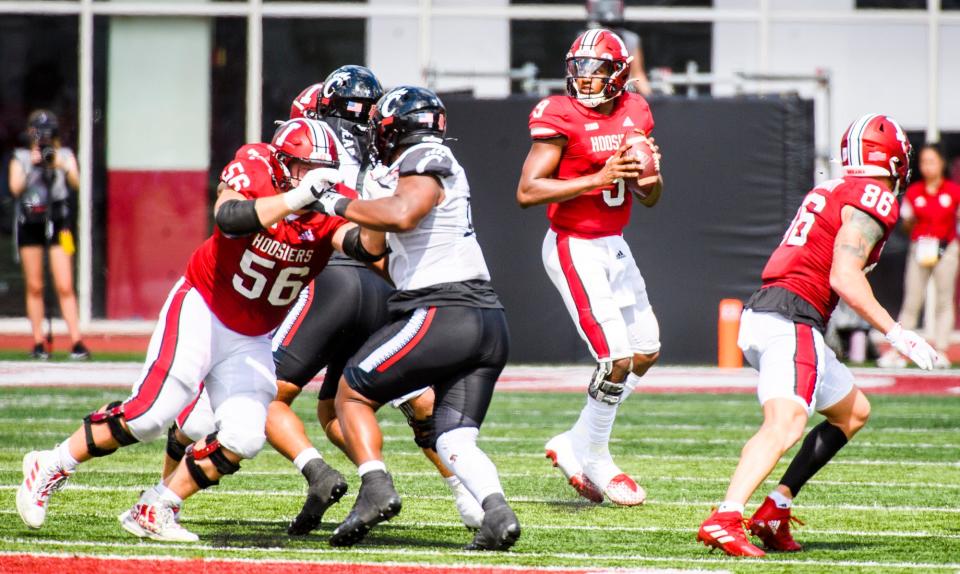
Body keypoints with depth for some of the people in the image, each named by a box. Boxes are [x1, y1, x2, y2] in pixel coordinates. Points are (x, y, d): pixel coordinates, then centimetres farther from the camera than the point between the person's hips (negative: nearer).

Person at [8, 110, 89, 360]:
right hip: (29, 224, 1)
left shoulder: (64, 155, 8)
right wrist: (32, 165, -13)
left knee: (65, 286, -9)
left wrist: (63, 166, -24)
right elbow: (15, 187, -5)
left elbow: (76, 182, -7)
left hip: (57, 224, -1)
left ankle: (76, 341, -12)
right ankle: (38, 343, 8)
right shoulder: (21, 158, 8)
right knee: (34, 287, 4)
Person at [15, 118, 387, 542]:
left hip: (250, 342, 5)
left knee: (243, 439, -8)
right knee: (148, 415, -11)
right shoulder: (253, 169, -18)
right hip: (201, 312, -5)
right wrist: (297, 197, -48)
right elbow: (228, 218, -40)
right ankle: (51, 467, 10)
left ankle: (153, 512, 8)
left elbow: (366, 248, -27)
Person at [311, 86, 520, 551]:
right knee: (454, 441, 5)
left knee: (353, 394, 5)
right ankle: (496, 512, -19)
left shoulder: (424, 163, -4)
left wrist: (340, 205, -14)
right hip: (489, 322, 9)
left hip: (444, 314, -9)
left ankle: (376, 487, -12)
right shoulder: (437, 165, 22)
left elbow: (401, 215, -26)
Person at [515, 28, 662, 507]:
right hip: (574, 248, -8)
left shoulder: (634, 114, 4)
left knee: (646, 351, 12)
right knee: (617, 358, -11)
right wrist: (598, 179, -27)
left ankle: (575, 446, 21)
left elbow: (651, 199, 12)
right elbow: (527, 192, -22)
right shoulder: (560, 118, -15)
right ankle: (594, 458, 8)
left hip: (614, 246, 8)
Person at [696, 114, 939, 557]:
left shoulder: (830, 192, 23)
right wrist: (894, 333, -14)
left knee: (852, 412, 21)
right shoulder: (875, 198, -5)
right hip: (791, 319, -9)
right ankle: (725, 519, -43)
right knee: (785, 423, -24)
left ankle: (776, 508, 11)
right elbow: (844, 276, -14)